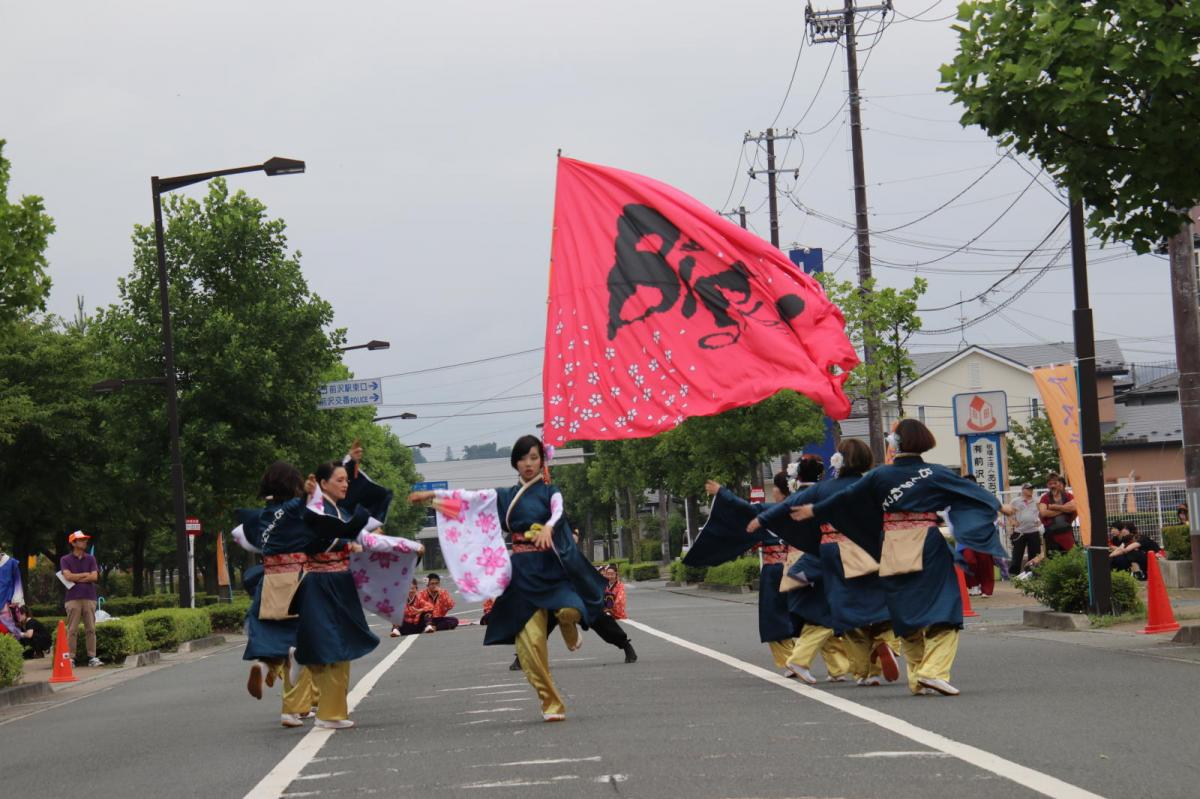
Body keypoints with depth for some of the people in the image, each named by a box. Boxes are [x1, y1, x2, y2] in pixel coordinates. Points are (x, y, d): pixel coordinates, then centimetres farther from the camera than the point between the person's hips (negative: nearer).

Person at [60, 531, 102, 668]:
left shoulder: (90, 559, 14)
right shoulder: (65, 560, 7)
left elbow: (94, 577, 1)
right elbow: (68, 576, -8)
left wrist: (76, 578, -3)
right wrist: (85, 575, 0)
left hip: (89, 597, 2)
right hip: (73, 598, -2)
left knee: (90, 629, 0)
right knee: (72, 629, -4)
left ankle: (92, 657, 1)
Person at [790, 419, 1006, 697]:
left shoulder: (880, 476, 2)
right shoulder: (935, 474, -3)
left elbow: (845, 499, 12)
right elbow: (970, 491, 6)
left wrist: (813, 510, 26)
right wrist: (997, 506, 23)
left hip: (892, 554, 3)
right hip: (928, 549, -3)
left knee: (906, 614, 13)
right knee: (942, 611, -2)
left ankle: (917, 678, 15)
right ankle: (934, 670, -20)